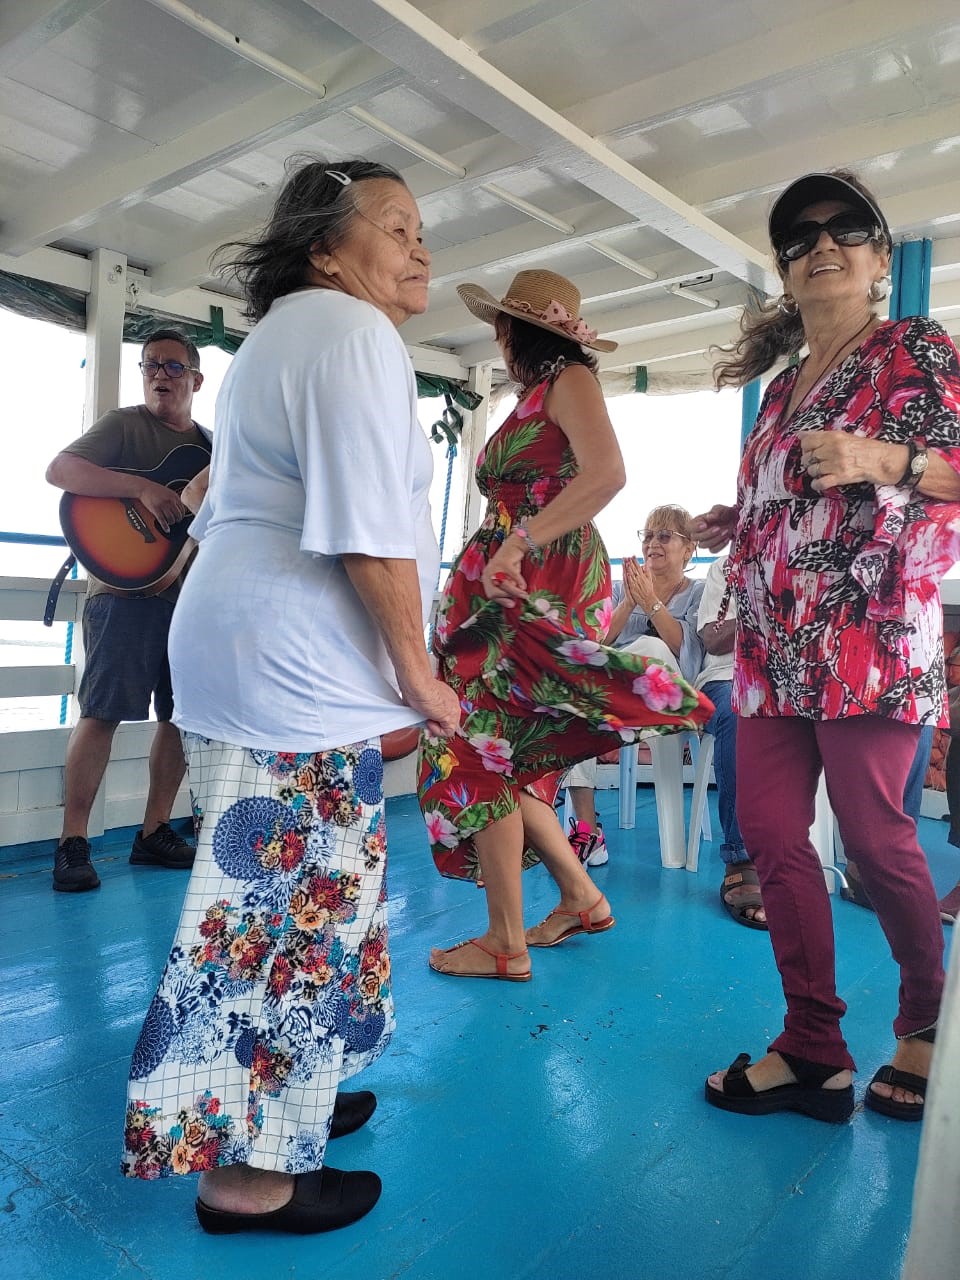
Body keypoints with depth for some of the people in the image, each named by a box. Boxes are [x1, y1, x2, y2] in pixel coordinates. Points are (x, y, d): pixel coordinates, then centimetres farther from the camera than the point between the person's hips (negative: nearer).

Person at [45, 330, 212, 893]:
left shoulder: (213, 444, 16)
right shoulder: (125, 425, -1)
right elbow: (59, 470, -14)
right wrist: (144, 487, -24)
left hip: (192, 593, 6)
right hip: (126, 589, -6)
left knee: (182, 714, 6)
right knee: (104, 713, -8)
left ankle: (155, 833, 17)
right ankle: (73, 842, 0)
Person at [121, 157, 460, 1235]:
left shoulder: (282, 335, 23)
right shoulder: (353, 330, -9)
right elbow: (370, 531, -20)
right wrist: (417, 672, -11)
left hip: (238, 647, 11)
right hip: (297, 664, -11)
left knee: (271, 894, 17)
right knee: (294, 906, -2)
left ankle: (275, 1096, 32)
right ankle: (246, 1172, 13)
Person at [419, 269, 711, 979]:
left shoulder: (569, 379, -2)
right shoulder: (532, 397, 23)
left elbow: (607, 472, -21)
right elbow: (511, 503, 15)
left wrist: (517, 543, -25)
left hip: (542, 582, -9)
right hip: (507, 588, 9)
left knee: (480, 747, -7)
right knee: (503, 750, 10)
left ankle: (506, 943, 3)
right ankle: (581, 896, 21)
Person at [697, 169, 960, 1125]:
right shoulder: (781, 388, 22)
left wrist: (883, 458, -19)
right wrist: (730, 527, 12)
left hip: (869, 636, -6)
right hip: (774, 647, 7)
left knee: (873, 838, -2)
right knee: (769, 831, 1)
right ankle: (813, 1051, 12)